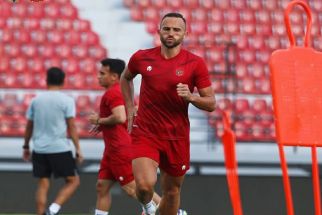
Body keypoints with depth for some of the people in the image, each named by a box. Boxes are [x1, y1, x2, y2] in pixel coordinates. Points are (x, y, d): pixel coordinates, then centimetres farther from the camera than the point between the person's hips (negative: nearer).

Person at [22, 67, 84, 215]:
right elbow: (71, 127, -7)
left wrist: (26, 147, 24)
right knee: (73, 181, 6)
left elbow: (29, 126, 13)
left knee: (43, 184, 8)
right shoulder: (66, 101, -4)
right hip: (60, 148, -4)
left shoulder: (36, 100, 8)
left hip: (39, 149, 4)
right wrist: (78, 148, -2)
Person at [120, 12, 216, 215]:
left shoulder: (195, 63, -6)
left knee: (172, 192, 11)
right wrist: (130, 108, 13)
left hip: (177, 137, 1)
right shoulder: (142, 58, -1)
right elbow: (126, 78, 22)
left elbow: (211, 103, -3)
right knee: (145, 185, -21)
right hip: (145, 132, -1)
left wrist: (190, 97, -22)